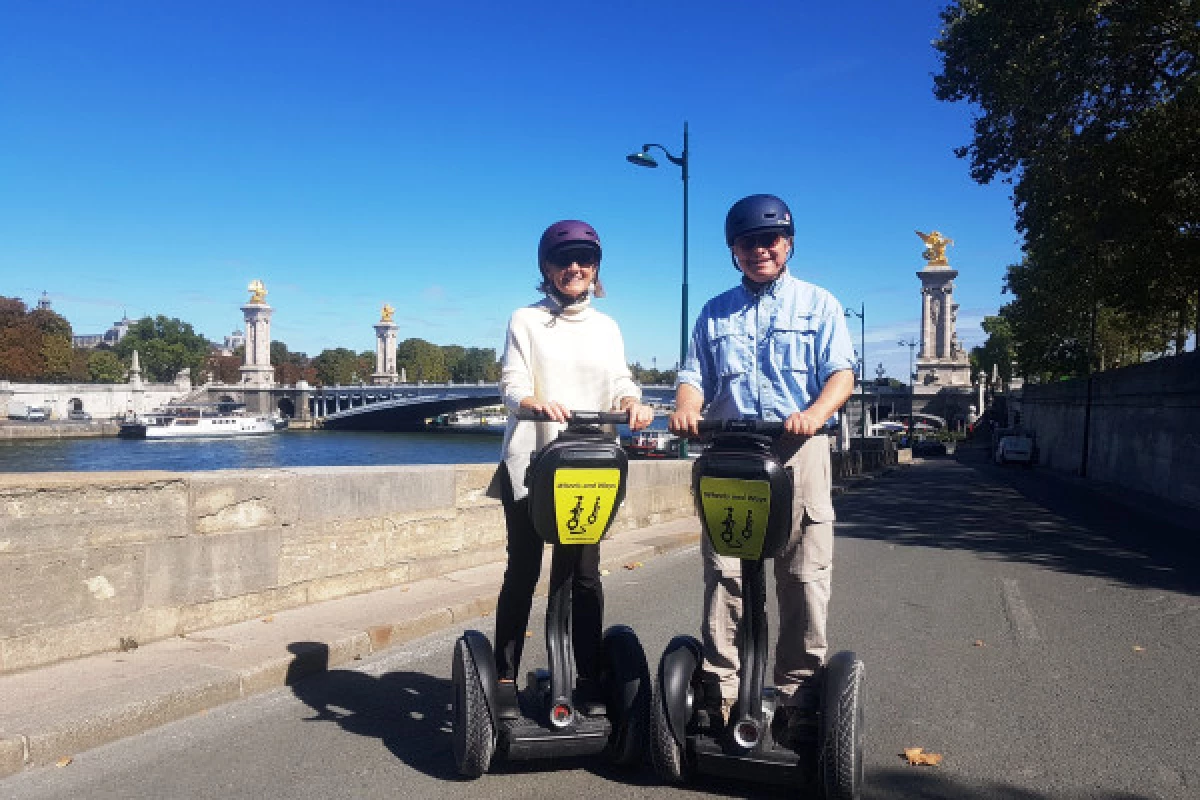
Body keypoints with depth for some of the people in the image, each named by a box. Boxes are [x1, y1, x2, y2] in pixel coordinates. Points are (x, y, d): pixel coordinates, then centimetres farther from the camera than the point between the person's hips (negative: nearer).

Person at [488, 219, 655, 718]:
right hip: (530, 465, -2)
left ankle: (588, 678, 14)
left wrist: (632, 403, -20)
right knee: (523, 571, 3)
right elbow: (512, 385, -6)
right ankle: (505, 679, 13)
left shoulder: (607, 328, 15)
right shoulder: (526, 321, 5)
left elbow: (620, 382, 4)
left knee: (584, 573, 3)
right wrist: (536, 402, -29)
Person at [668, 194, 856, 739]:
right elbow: (695, 377, 13)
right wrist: (686, 407, -11)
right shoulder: (715, 313, 21)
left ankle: (798, 694, 9)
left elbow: (841, 374, 1)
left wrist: (816, 412, -20)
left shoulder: (818, 305, 13)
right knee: (723, 573, -3)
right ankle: (720, 690, 6)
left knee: (804, 576, -2)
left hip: (800, 451, -1)